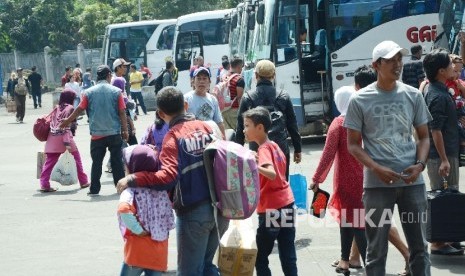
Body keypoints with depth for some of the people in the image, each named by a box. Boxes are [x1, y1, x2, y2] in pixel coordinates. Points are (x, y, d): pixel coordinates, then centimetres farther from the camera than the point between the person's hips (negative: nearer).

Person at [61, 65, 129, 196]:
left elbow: (79, 109, 6)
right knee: (117, 161, 7)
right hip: (114, 133, -1)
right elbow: (122, 113, -4)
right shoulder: (116, 91, -3)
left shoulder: (89, 92, -1)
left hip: (97, 134, 1)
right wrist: (125, 130, 4)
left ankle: (94, 189, 6)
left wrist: (67, 121, 20)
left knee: (96, 162, 6)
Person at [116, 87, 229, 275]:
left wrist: (132, 180, -22)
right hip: (220, 208, 6)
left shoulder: (173, 137, -12)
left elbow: (169, 177, -25)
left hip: (194, 212, -6)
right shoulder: (206, 127, 5)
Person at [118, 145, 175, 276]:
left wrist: (139, 230, -23)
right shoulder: (161, 189, 5)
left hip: (138, 250, -5)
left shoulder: (132, 191, -14)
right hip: (159, 251, 5)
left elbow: (124, 209, -33)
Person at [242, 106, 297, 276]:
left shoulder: (263, 149, -14)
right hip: (286, 204, 8)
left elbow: (272, 174, -30)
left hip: (271, 209, -8)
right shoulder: (274, 146, 11)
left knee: (260, 257, 2)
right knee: (288, 257, 9)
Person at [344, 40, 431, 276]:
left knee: (419, 246, 9)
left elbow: (423, 136, 11)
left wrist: (419, 164, -8)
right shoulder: (360, 100, -2)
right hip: (377, 183, -2)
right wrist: (377, 169, -15)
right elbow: (353, 144, 0)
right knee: (376, 249, 5)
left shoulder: (413, 96, 5)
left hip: (412, 181, 3)